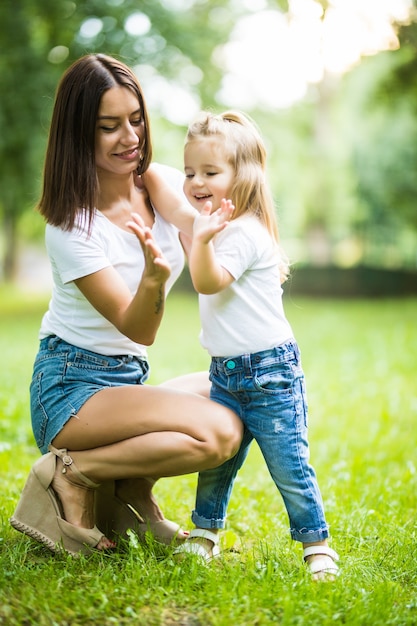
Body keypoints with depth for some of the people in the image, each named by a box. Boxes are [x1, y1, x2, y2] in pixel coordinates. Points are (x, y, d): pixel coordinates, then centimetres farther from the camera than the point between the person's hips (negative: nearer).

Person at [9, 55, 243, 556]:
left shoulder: (166, 185, 0)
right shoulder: (71, 225, -18)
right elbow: (138, 329, -19)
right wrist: (154, 274, -40)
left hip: (129, 381, 8)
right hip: (72, 389, -8)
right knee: (218, 432, -25)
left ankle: (130, 492, 1)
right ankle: (72, 473, -11)